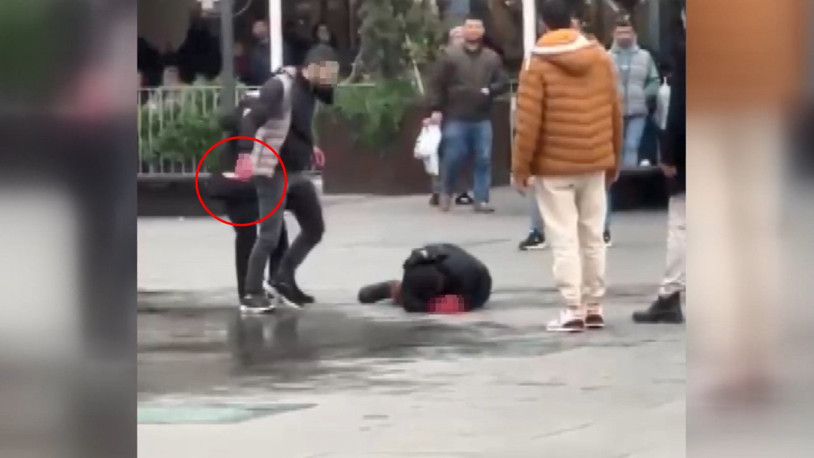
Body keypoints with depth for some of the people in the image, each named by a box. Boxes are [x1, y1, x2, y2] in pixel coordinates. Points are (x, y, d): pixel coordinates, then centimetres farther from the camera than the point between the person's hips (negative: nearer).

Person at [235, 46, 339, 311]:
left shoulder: (309, 90, 9)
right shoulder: (279, 86, -17)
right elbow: (252, 118, -28)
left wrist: (309, 149, 12)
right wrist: (246, 154, -40)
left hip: (297, 173, 9)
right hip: (273, 173, -9)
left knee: (315, 228, 11)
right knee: (270, 234, -8)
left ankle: (283, 279, 22)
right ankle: (253, 293, 1)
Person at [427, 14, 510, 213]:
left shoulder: (492, 58, 6)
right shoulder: (450, 55, 0)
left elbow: (504, 83, 7)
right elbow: (437, 84, -1)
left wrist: (490, 90, -12)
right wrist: (436, 109, -7)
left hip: (482, 119, 2)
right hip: (456, 118, -2)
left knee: (484, 159, -1)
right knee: (452, 159, 1)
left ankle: (481, 200, 4)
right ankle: (446, 193, 24)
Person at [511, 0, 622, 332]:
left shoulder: (538, 64, -9)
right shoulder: (600, 57, 4)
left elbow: (528, 122, -11)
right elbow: (614, 112, 8)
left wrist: (520, 168, -4)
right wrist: (614, 158, 18)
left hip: (554, 166, -4)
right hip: (594, 163, 4)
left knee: (564, 241, -3)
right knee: (593, 237, 11)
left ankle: (573, 311, -6)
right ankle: (594, 309, 14)